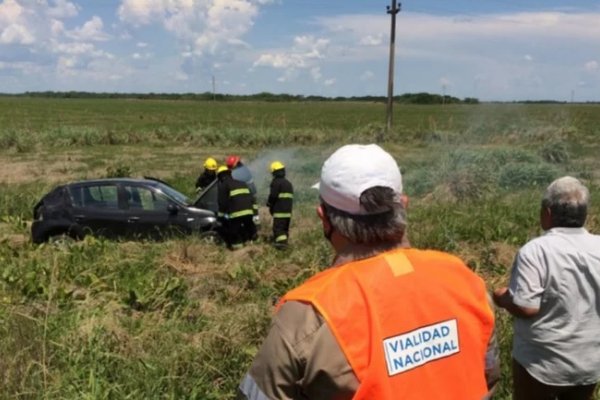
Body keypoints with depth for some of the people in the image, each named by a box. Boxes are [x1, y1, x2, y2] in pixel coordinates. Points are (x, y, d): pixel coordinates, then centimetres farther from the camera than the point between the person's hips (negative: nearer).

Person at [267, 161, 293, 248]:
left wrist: (269, 204, 1)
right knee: (285, 227, 15)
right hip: (288, 210, 8)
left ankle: (281, 241, -20)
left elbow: (273, 196, -14)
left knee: (278, 226, -9)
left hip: (279, 210, -8)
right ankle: (284, 240, 16)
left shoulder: (276, 182, -10)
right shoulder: (289, 183, 18)